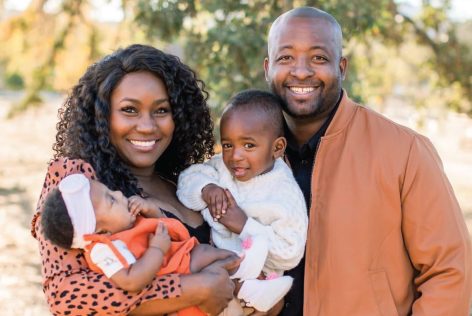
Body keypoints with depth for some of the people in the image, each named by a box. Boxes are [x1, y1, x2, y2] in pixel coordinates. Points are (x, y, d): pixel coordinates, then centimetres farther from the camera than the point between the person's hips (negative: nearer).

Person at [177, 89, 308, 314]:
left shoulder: (285, 194, -17)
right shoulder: (221, 167, -1)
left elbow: (290, 254, -20)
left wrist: (245, 226, -26)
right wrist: (205, 189, -25)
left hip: (253, 280, -5)